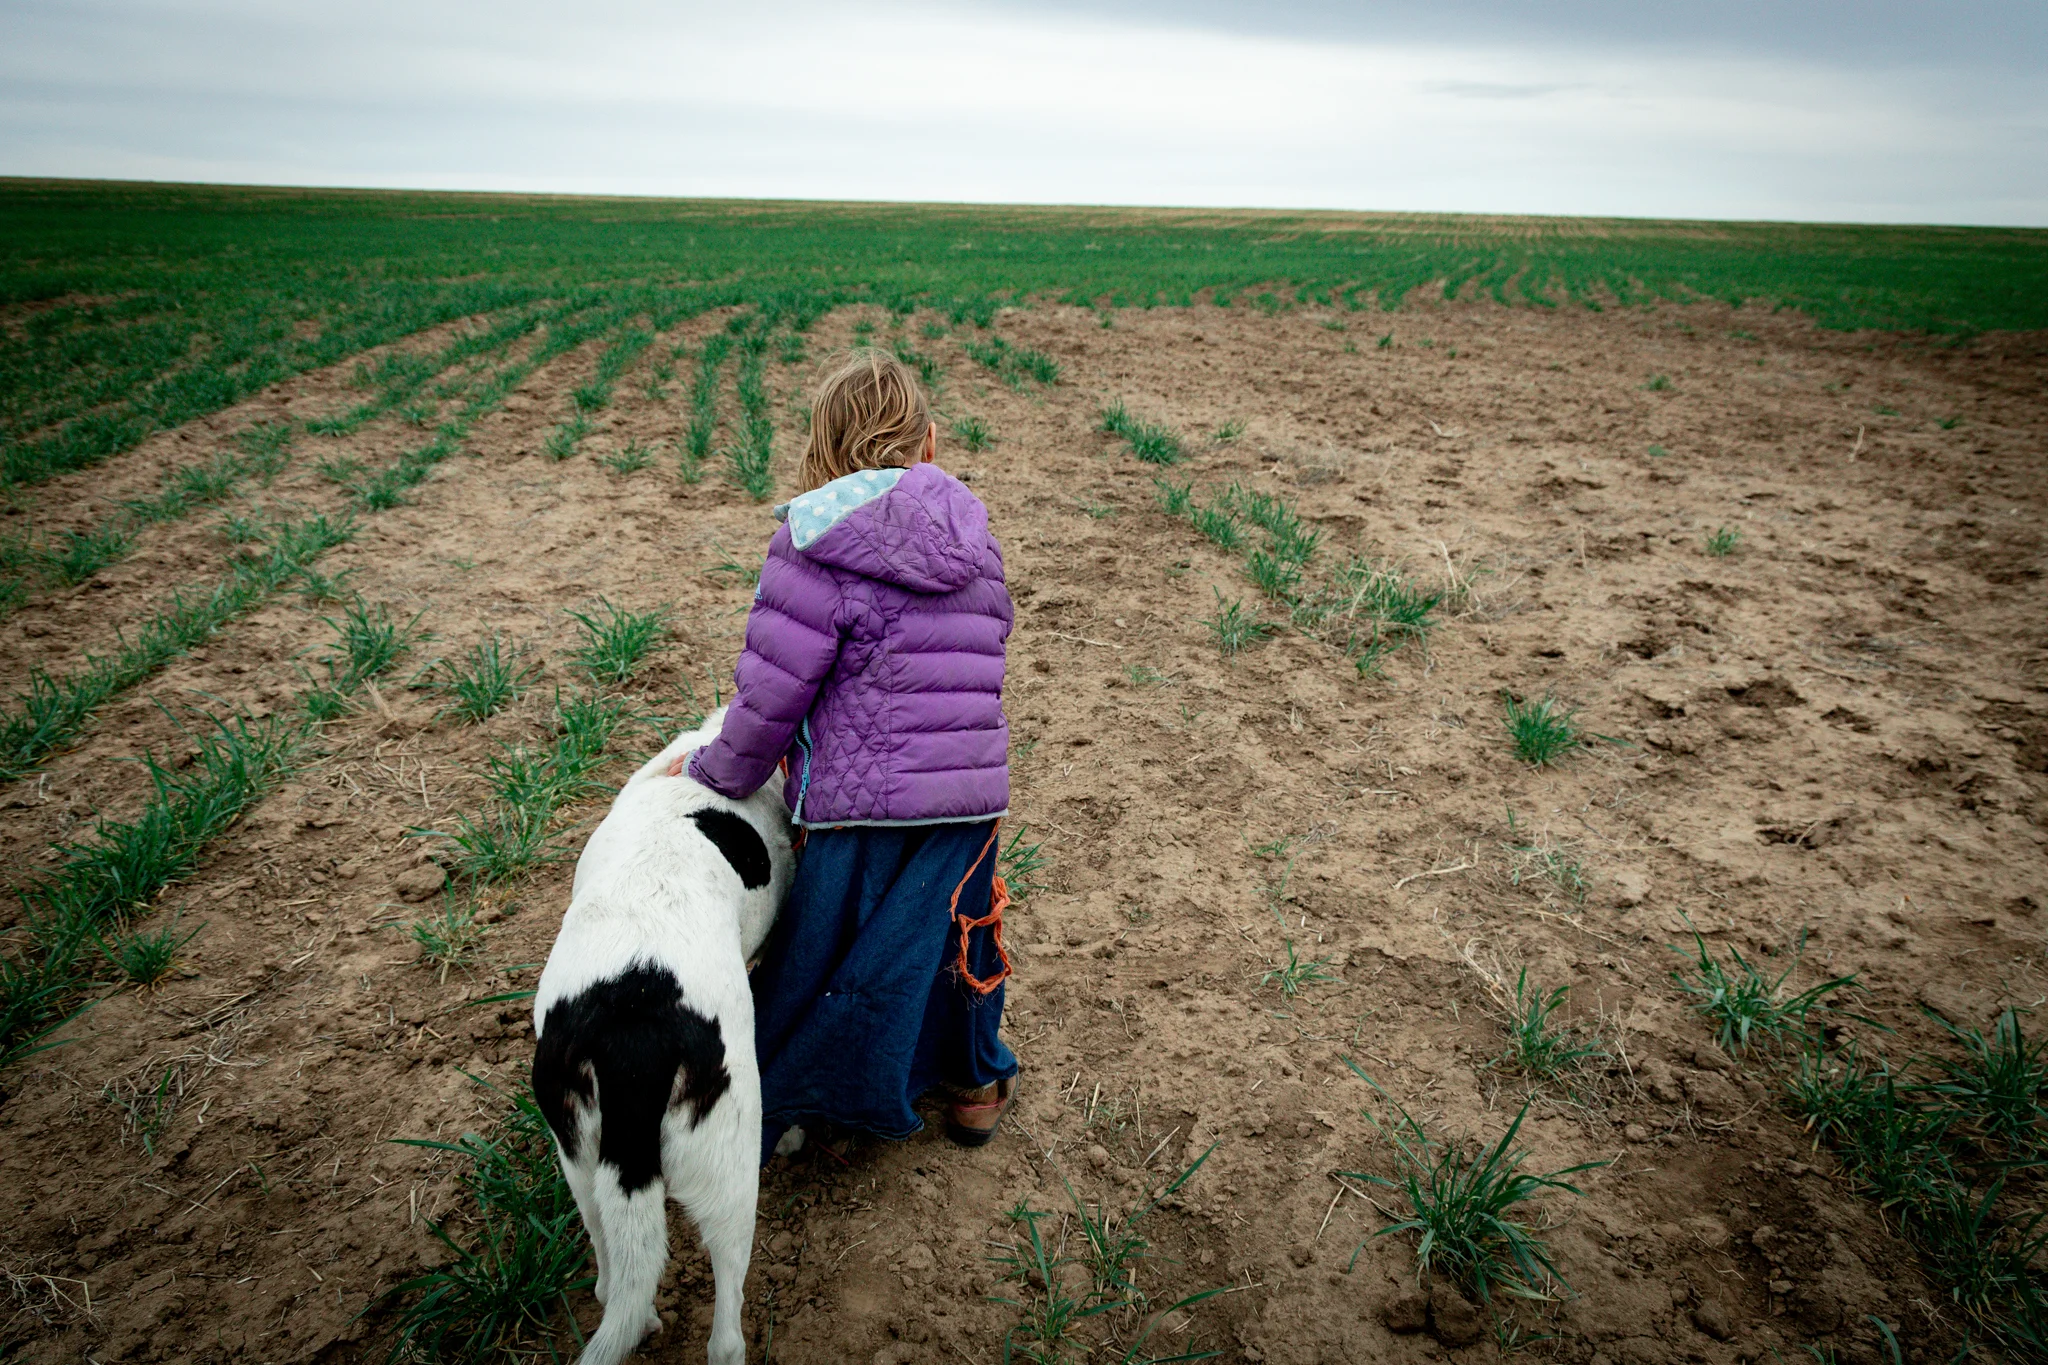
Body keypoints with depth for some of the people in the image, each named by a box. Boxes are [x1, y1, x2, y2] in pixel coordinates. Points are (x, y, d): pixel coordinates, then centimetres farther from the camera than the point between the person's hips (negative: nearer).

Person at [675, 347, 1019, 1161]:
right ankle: (974, 1084, 46)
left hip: (866, 803, -5)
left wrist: (712, 774, 6)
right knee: (960, 933, 25)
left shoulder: (815, 546, -11)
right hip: (972, 794, 5)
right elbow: (956, 681, 11)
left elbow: (770, 697, -12)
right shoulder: (973, 545, 8)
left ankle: (758, 1117, 30)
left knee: (820, 964, 11)